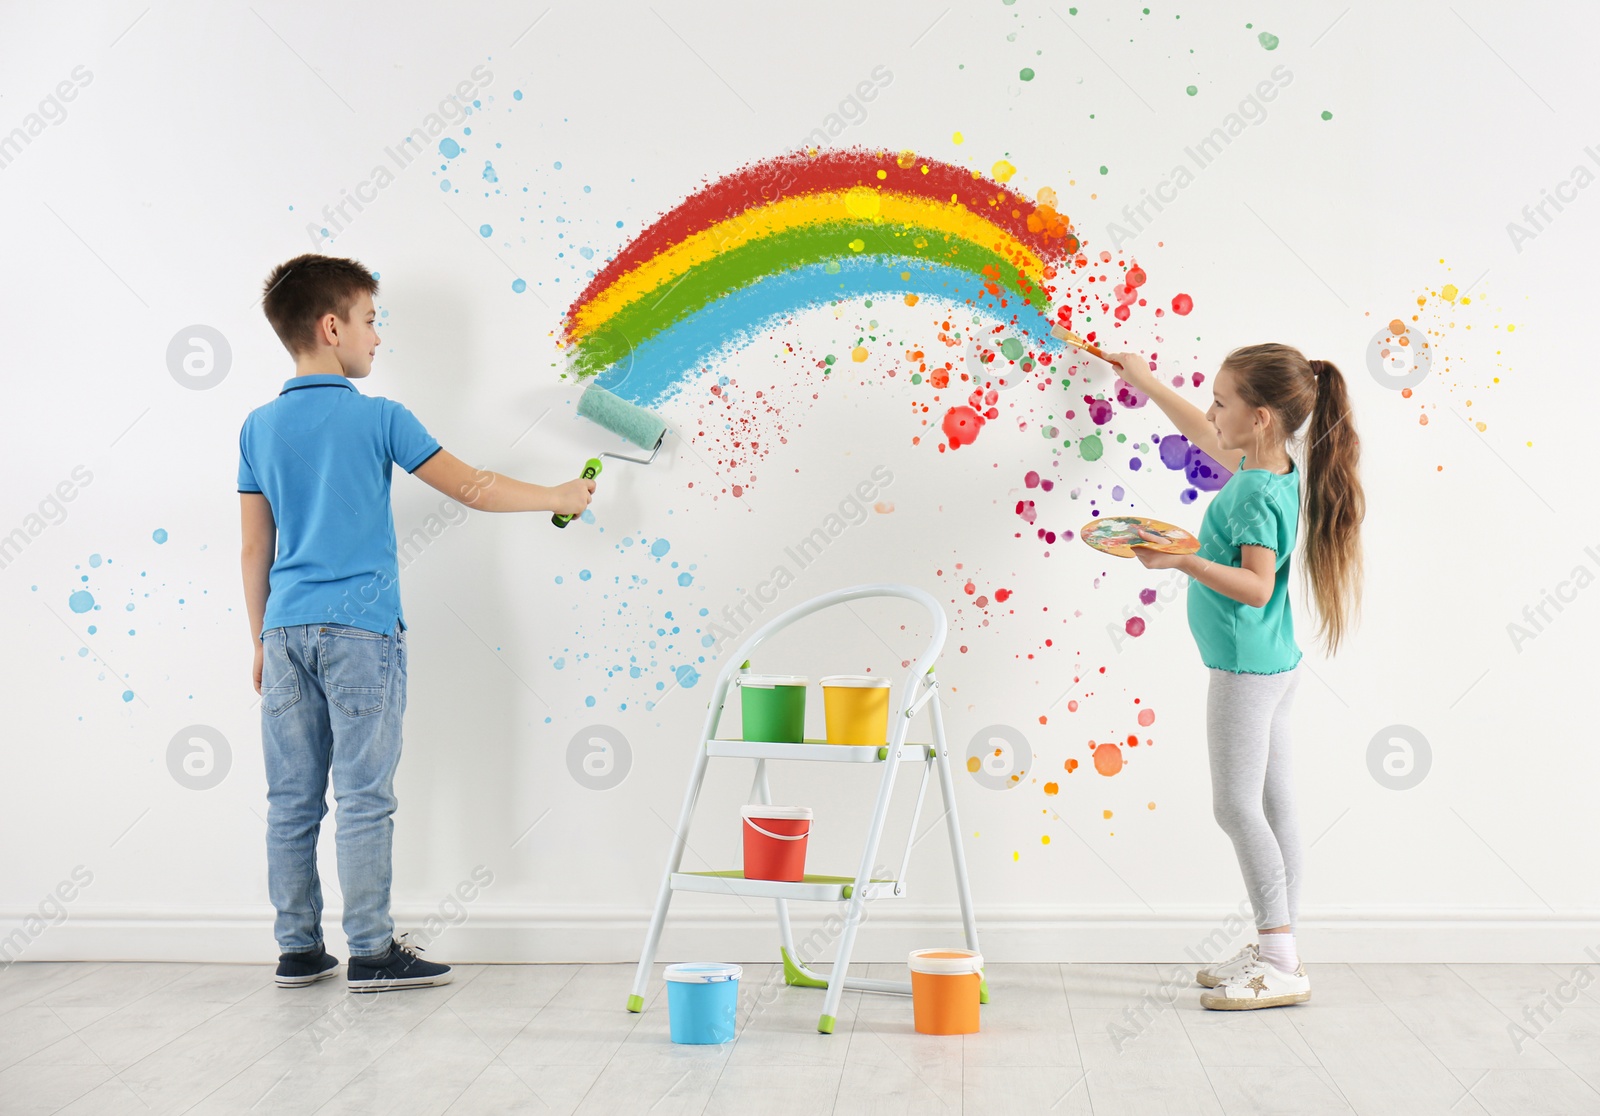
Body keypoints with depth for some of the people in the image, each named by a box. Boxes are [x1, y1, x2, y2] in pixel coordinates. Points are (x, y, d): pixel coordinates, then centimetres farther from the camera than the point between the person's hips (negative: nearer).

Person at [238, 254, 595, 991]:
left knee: (292, 800, 8)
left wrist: (261, 642, 18)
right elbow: (473, 489, -2)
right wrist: (559, 498, 12)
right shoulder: (377, 418, -5)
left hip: (288, 628, 5)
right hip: (359, 631, -5)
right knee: (364, 798, -1)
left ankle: (298, 950, 15)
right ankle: (371, 952, 3)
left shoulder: (260, 427, 9)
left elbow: (254, 550, 11)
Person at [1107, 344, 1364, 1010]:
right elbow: (1205, 437, 27)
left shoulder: (1256, 494, -20)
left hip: (1246, 667, -10)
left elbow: (1257, 585, -28)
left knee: (1236, 805, -7)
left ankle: (1280, 963, -4)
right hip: (1274, 663, 10)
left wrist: (1185, 562, -35)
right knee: (1274, 805, 11)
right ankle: (1277, 950, 17)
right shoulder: (1276, 467, 9)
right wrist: (1147, 383, 35)